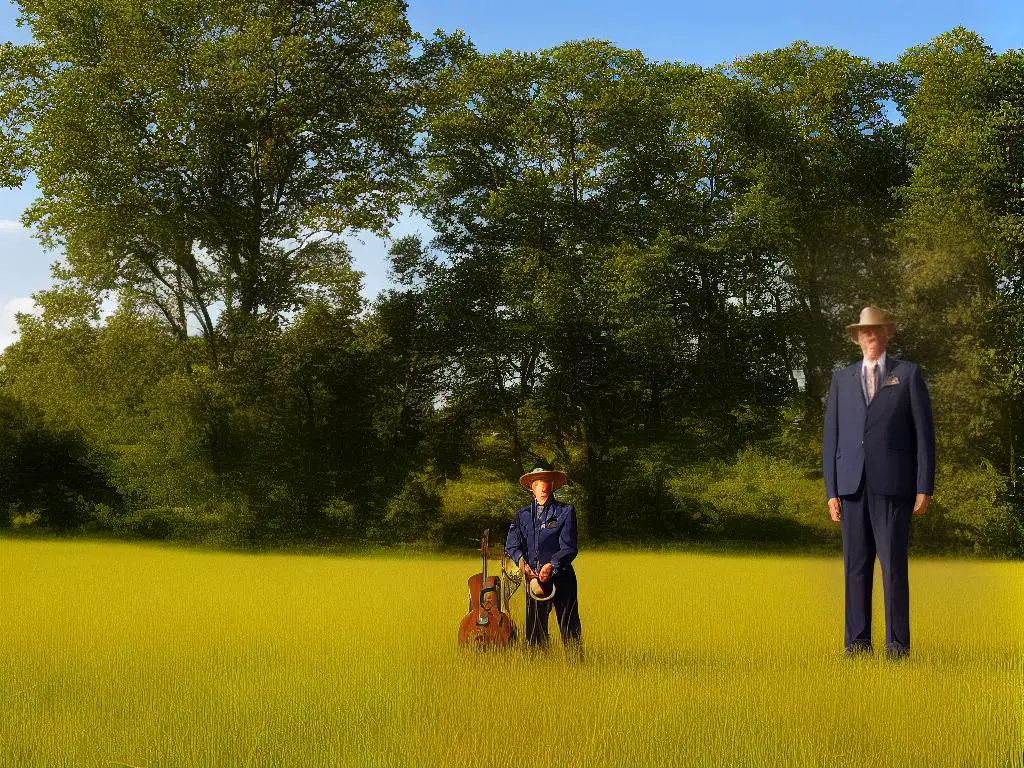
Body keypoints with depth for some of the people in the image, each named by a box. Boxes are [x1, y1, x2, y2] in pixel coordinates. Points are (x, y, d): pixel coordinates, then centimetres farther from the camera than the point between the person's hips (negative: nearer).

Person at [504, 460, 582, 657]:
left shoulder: (565, 511, 1)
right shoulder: (522, 514, 11)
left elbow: (569, 548, -6)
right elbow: (511, 545, 4)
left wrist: (552, 565, -21)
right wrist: (521, 561, -17)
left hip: (561, 576, -3)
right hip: (533, 576, 3)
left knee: (569, 628, -2)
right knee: (535, 629, 4)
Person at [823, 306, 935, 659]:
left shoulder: (908, 374, 6)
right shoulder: (842, 378, 14)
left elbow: (924, 433, 2)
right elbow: (831, 437, 12)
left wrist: (925, 487, -6)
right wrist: (831, 492, 4)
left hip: (892, 484, -3)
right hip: (852, 485, 3)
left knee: (893, 564, -4)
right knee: (855, 565, 3)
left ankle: (897, 643, 1)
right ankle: (857, 641, 7)